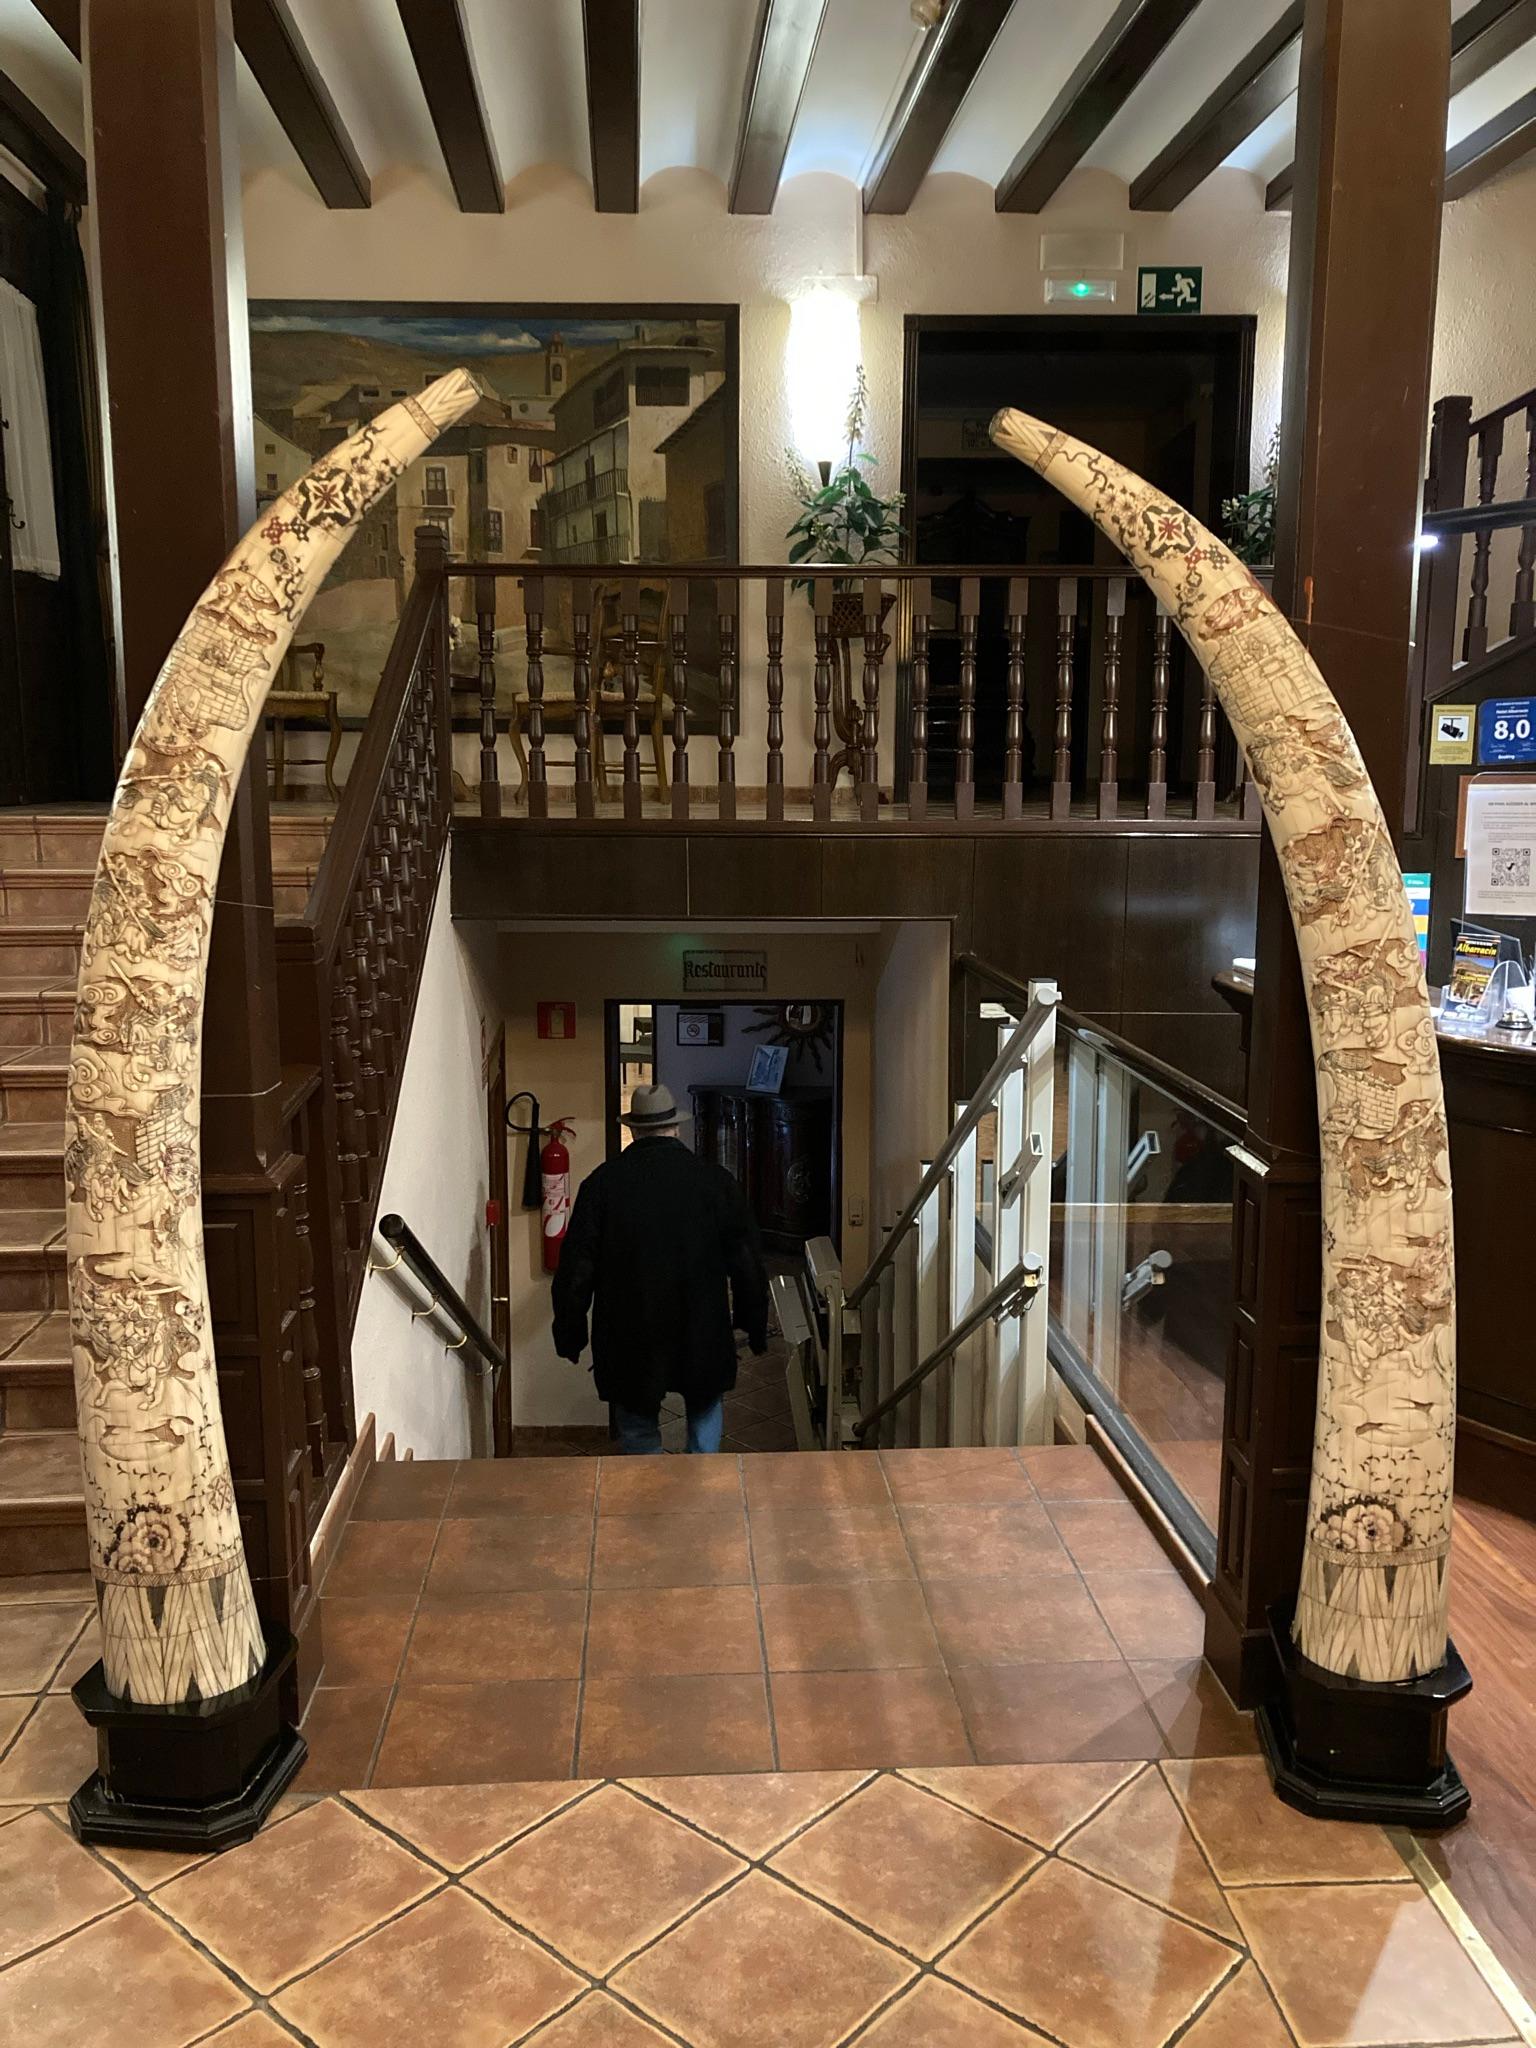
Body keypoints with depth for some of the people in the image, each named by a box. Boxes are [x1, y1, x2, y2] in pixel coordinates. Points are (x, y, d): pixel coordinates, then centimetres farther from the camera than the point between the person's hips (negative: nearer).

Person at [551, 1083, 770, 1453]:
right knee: (705, 1409, 21)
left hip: (628, 1340, 0)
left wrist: (569, 1335, 7)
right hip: (702, 1336, 1)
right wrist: (755, 1327, 11)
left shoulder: (601, 1183, -5)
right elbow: (748, 1262, 0)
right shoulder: (715, 1180, -4)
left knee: (638, 1436, 12)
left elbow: (575, 1269, -3)